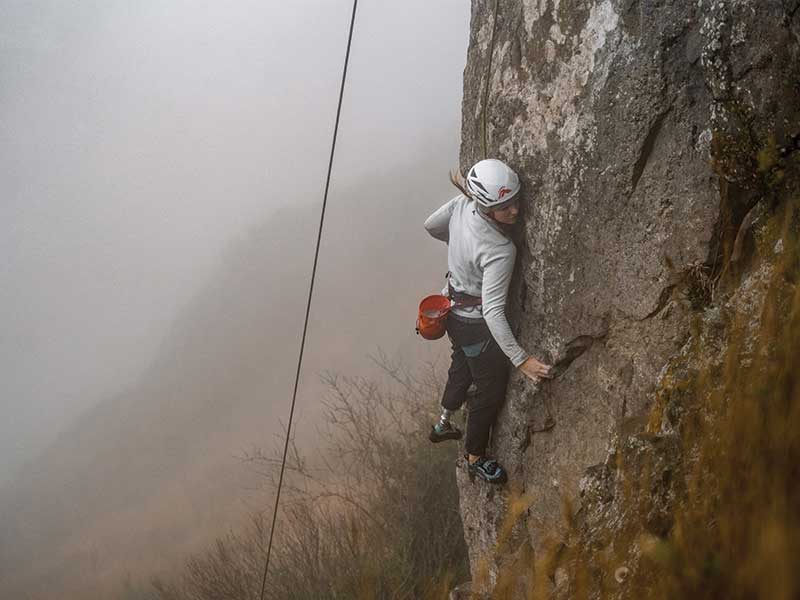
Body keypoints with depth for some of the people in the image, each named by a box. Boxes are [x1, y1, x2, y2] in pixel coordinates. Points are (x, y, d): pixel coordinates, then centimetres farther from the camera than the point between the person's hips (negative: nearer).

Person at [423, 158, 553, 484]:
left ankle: (443, 425, 57)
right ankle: (475, 457, 38)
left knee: (463, 367, 35)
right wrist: (521, 359, -39)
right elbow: (493, 310, -39)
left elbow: (431, 225, 3)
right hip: (476, 324, -7)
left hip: (454, 308, 8)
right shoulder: (500, 252, -38)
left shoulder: (462, 204, -18)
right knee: (490, 391, 17)